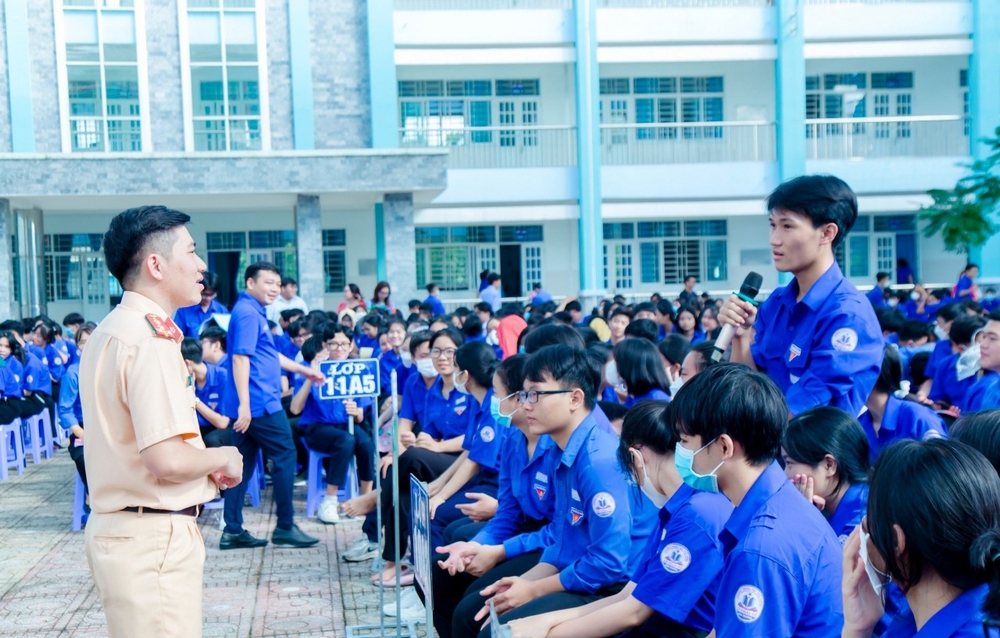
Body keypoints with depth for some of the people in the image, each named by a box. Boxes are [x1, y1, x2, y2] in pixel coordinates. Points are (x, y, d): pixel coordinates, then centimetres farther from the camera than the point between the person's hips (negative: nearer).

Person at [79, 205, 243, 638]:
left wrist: (206, 467, 9)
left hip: (118, 526, 10)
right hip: (153, 538, -10)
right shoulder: (150, 338, -19)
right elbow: (167, 459, -26)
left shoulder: (111, 330, 11)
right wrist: (222, 457, -7)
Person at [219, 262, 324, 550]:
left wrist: (304, 370, 34)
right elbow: (240, 358, -21)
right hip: (259, 403, -10)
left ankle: (233, 530, 13)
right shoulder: (248, 313, -13)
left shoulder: (253, 312, 19)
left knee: (243, 463, 10)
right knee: (285, 457, -1)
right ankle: (285, 527, 6)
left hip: (250, 405, 10)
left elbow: (269, 354, 30)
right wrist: (244, 404, -26)